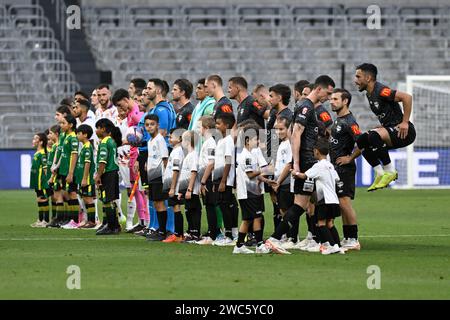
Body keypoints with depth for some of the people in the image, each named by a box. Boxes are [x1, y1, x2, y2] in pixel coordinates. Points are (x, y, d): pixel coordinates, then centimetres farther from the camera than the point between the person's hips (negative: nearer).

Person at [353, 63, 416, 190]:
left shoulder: (380, 91, -17)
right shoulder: (369, 94, 14)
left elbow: (407, 97, -25)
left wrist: (405, 122, -23)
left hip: (403, 132, -10)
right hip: (390, 130, 10)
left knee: (374, 136, -32)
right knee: (362, 140, 3)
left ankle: (390, 171, -18)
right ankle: (380, 173, 0)